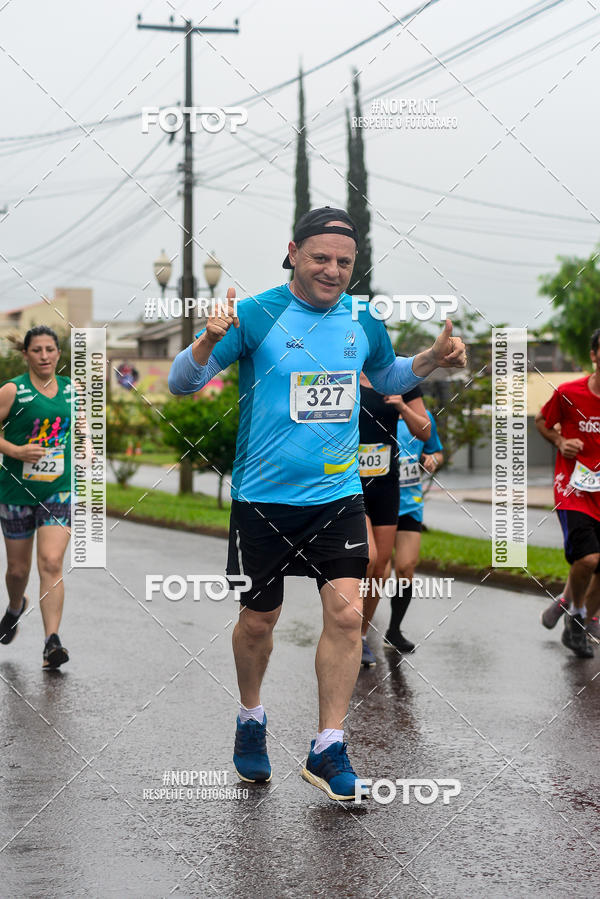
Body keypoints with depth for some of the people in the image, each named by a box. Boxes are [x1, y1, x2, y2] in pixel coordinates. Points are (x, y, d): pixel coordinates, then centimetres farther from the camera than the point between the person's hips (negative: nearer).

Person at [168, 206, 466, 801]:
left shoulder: (364, 320, 4)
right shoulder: (257, 315, -9)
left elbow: (387, 378, 24)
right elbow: (181, 382, -10)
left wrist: (432, 359, 5)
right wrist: (209, 340, -30)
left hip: (338, 495, 2)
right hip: (263, 499, -2)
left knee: (346, 613, -10)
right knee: (259, 619, 9)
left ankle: (327, 749, 0)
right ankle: (251, 719, 36)